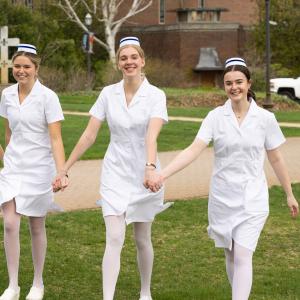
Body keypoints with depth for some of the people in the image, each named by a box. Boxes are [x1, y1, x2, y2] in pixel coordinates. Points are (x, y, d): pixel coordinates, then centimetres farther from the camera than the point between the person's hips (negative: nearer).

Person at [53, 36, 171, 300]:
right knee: (114, 239, -10)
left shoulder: (155, 95, -10)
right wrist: (64, 170, 0)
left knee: (142, 239, 12)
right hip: (115, 173, 1)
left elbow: (152, 135, -25)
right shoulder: (108, 94, -1)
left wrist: (151, 167, -42)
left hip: (143, 174, -1)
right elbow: (89, 135, 1)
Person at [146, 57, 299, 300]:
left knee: (242, 256, -11)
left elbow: (276, 159, 6)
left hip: (252, 199, -2)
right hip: (222, 197, 2)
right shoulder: (215, 117, -4)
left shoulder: (265, 118, -4)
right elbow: (194, 150, -14)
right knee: (231, 256, 13)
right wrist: (162, 175, -27)